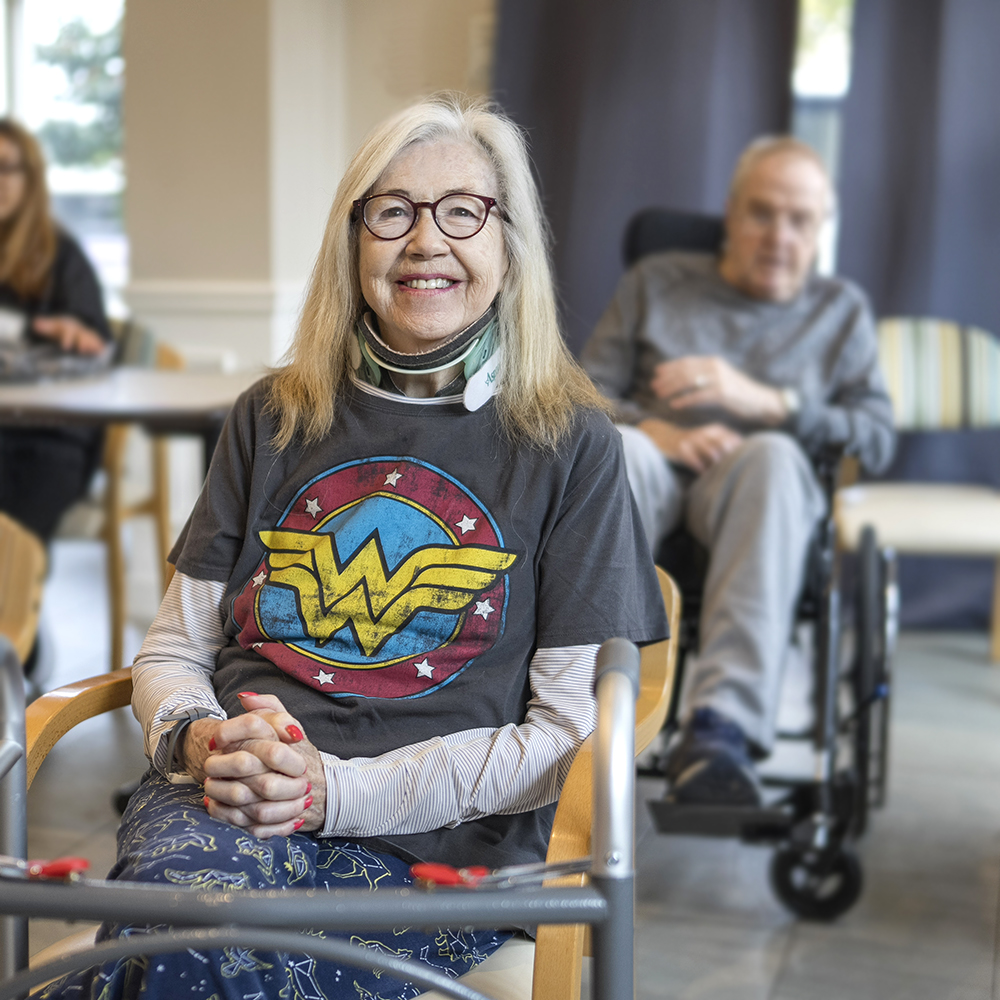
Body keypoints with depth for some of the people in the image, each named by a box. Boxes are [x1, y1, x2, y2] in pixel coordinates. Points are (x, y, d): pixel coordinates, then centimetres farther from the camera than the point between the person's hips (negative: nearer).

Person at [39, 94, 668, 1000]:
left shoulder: (570, 442, 5)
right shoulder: (274, 419, 15)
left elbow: (572, 728, 0)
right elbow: (173, 652, 17)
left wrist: (336, 790, -12)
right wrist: (198, 740, -8)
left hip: (432, 846, -2)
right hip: (220, 803, 3)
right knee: (192, 892, -36)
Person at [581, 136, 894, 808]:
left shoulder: (841, 311, 22)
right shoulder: (657, 282, 23)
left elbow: (878, 440, 7)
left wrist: (766, 401, -9)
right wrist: (651, 428, -10)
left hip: (753, 484, 0)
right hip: (656, 467, 0)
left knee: (772, 454, -39)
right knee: (620, 449, -38)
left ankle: (721, 726, -55)